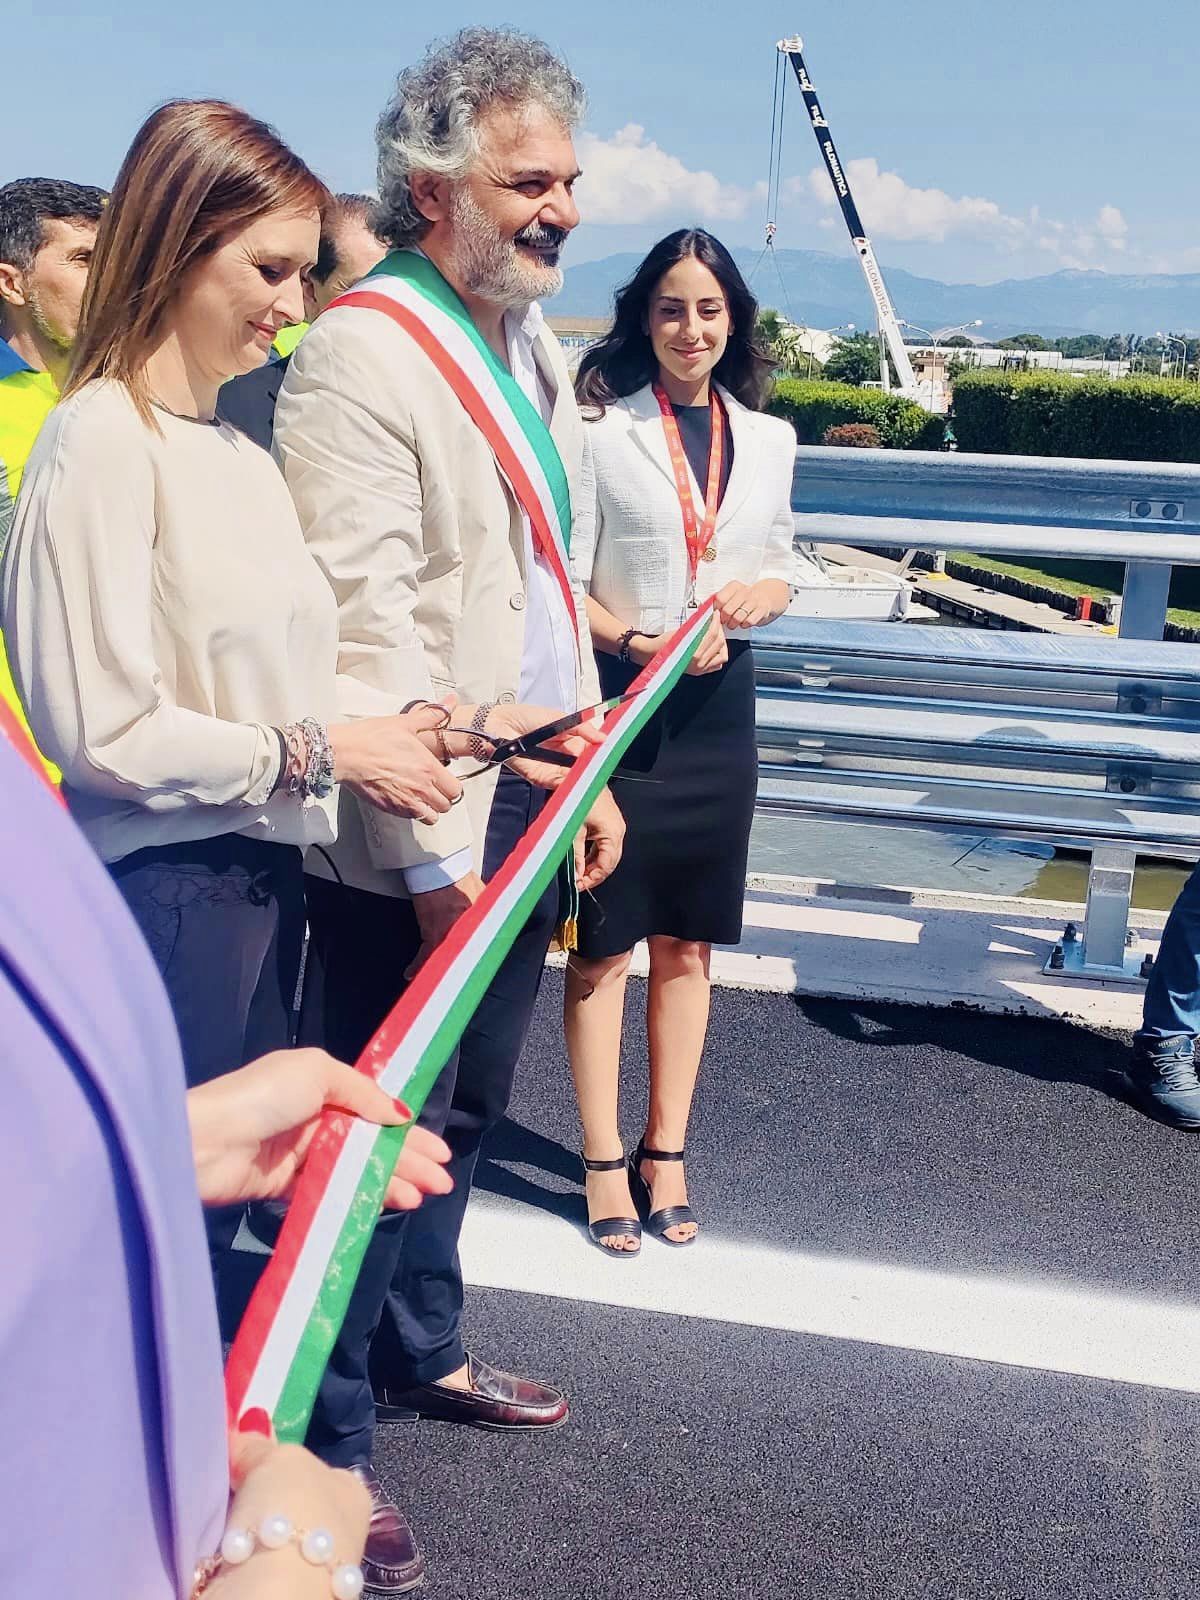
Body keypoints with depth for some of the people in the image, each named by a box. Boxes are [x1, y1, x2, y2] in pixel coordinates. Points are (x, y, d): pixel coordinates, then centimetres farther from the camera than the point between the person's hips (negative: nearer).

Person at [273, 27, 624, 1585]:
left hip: (529, 796, 8)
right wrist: (430, 855, -20)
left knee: (466, 1104, 20)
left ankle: (427, 1349, 41)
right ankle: (327, 1439, 23)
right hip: (415, 832, -8)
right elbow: (366, 628, -21)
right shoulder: (360, 356, -15)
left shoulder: (530, 342, 13)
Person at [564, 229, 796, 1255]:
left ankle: (666, 1152, 24)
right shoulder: (601, 427, -5)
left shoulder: (768, 439, 9)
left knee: (687, 940, 11)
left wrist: (759, 595, -7)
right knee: (605, 940, 3)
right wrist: (635, 643, -23)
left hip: (718, 707, 4)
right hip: (614, 699, -4)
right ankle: (603, 1159, 15)